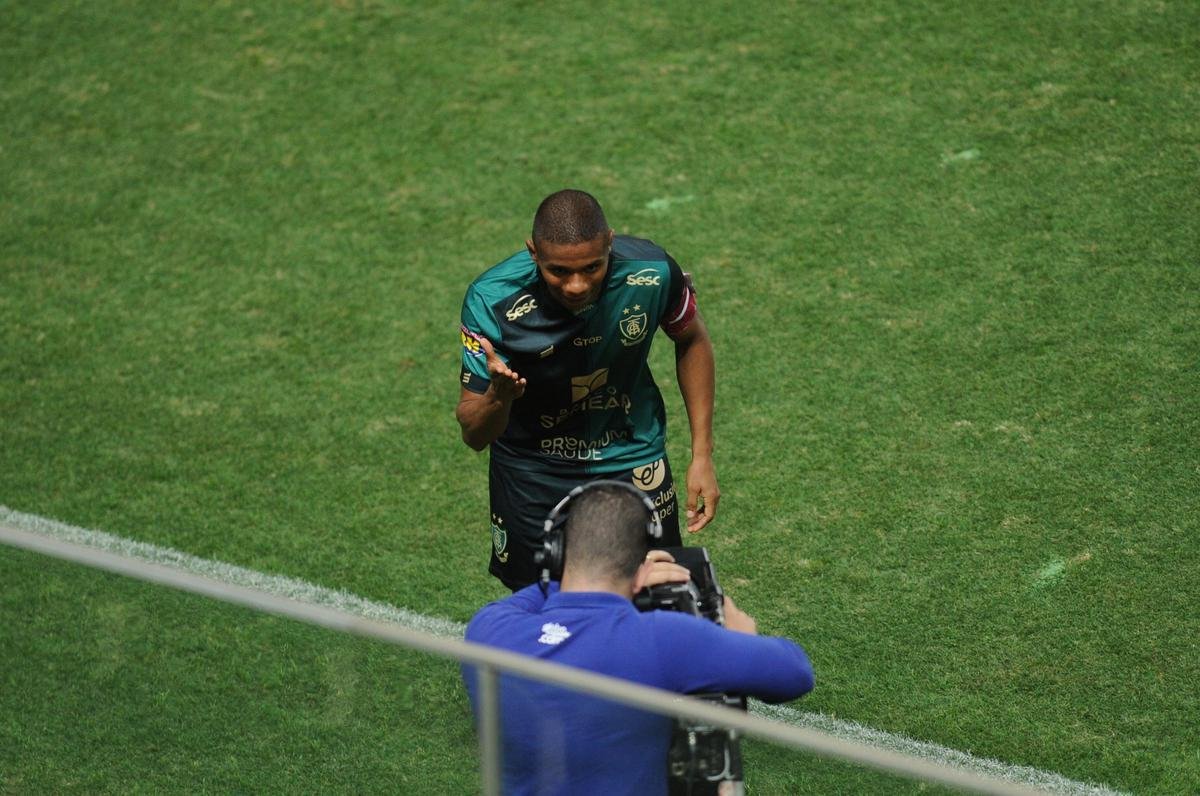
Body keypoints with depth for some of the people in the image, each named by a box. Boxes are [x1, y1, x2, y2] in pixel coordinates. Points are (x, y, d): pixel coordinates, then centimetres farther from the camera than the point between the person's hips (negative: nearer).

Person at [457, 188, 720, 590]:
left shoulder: (652, 271, -23)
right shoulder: (493, 300, -29)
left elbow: (692, 342, 0)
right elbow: (474, 435, -24)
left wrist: (702, 455, -2)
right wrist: (499, 395, -47)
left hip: (633, 460, 1)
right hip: (534, 476, -1)